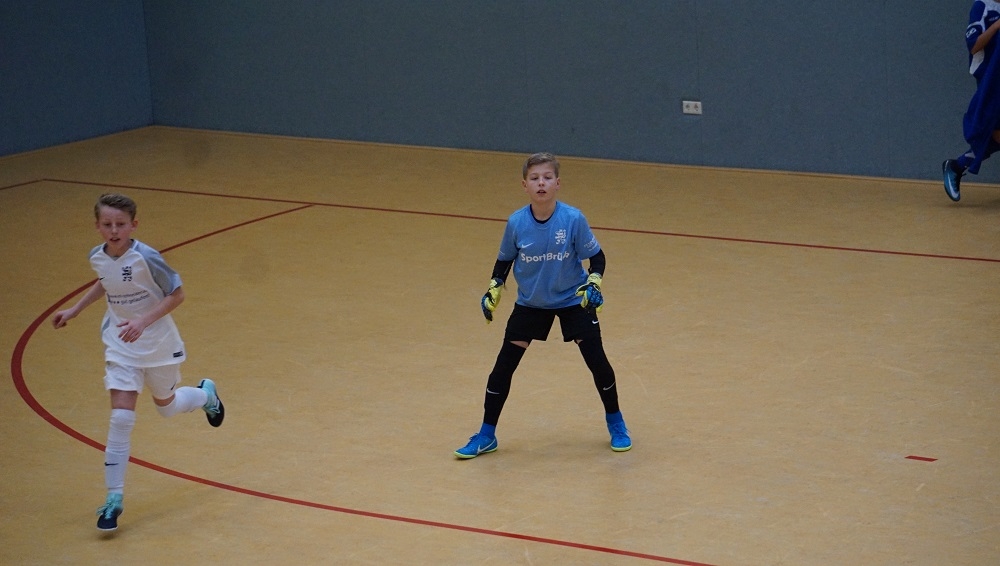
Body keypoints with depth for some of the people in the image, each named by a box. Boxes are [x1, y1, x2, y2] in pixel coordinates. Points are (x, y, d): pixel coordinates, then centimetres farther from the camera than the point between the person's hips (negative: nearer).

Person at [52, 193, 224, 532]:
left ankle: (205, 393, 53)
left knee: (166, 406, 17)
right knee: (121, 418, -8)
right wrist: (75, 310, 15)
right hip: (120, 347, 3)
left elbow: (177, 294, -17)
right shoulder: (97, 258, -8)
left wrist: (143, 321, -28)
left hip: (158, 345, -3)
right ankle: (114, 498, -2)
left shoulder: (146, 258, -24)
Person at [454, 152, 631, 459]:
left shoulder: (573, 219, -21)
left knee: (597, 361, -2)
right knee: (504, 365, -2)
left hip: (573, 299, -2)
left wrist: (593, 283, -25)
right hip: (530, 303, 2)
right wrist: (494, 289, -8)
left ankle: (616, 424, 23)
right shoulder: (516, 223, -15)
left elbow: (596, 257, -9)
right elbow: (505, 260, 3)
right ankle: (486, 436, 11)